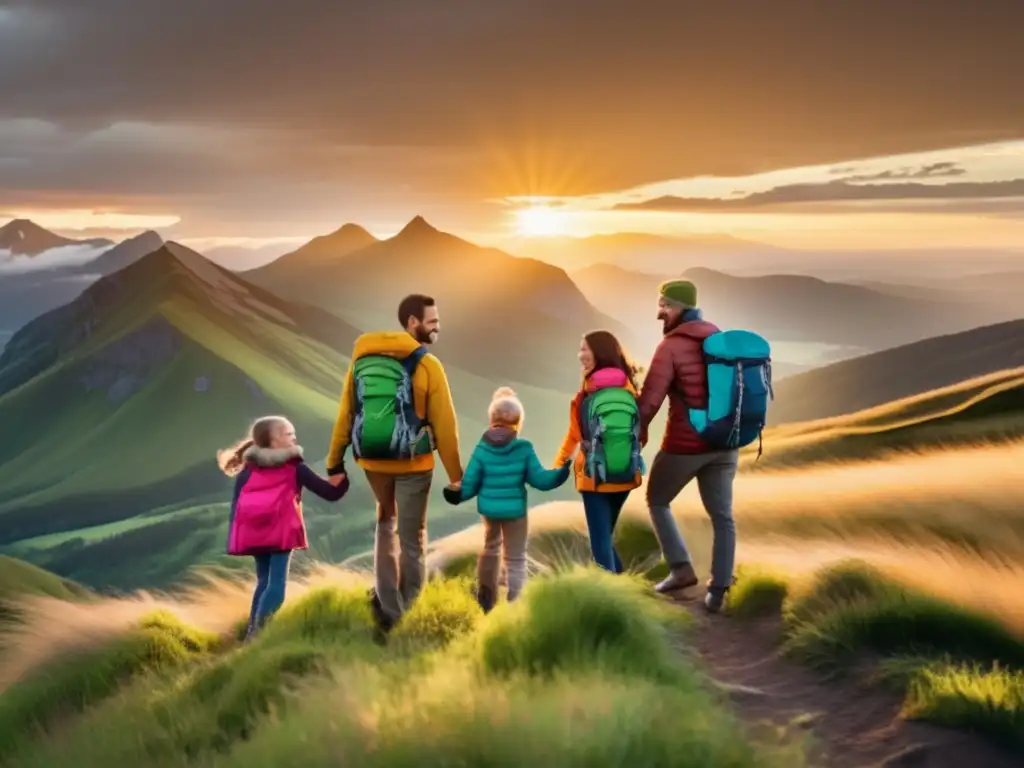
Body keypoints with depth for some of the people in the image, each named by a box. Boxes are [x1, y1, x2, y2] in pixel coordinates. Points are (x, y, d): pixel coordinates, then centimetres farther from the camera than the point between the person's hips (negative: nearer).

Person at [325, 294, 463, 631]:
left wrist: (335, 463, 10)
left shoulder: (361, 357, 3)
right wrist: (456, 475, -4)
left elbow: (345, 414, 4)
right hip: (413, 463, -4)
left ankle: (389, 607, 19)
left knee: (386, 523, 26)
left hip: (372, 460, 5)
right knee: (412, 540, 9)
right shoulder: (427, 365, -11)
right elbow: (444, 425, -11)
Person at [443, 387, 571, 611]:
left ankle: (485, 600, 39)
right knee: (515, 559, 7)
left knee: (490, 547, 28)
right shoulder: (524, 449, -13)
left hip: (488, 509, 3)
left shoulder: (482, 449, -8)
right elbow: (540, 480, -11)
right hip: (514, 511, -3)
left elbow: (470, 484, -6)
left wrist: (457, 494, 10)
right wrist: (563, 472, -4)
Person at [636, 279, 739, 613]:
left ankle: (681, 569, 10)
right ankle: (718, 590, 13)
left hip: (685, 444, -6)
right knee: (722, 516, 13)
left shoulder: (671, 346, -13)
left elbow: (649, 401, -18)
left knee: (657, 500, 17)